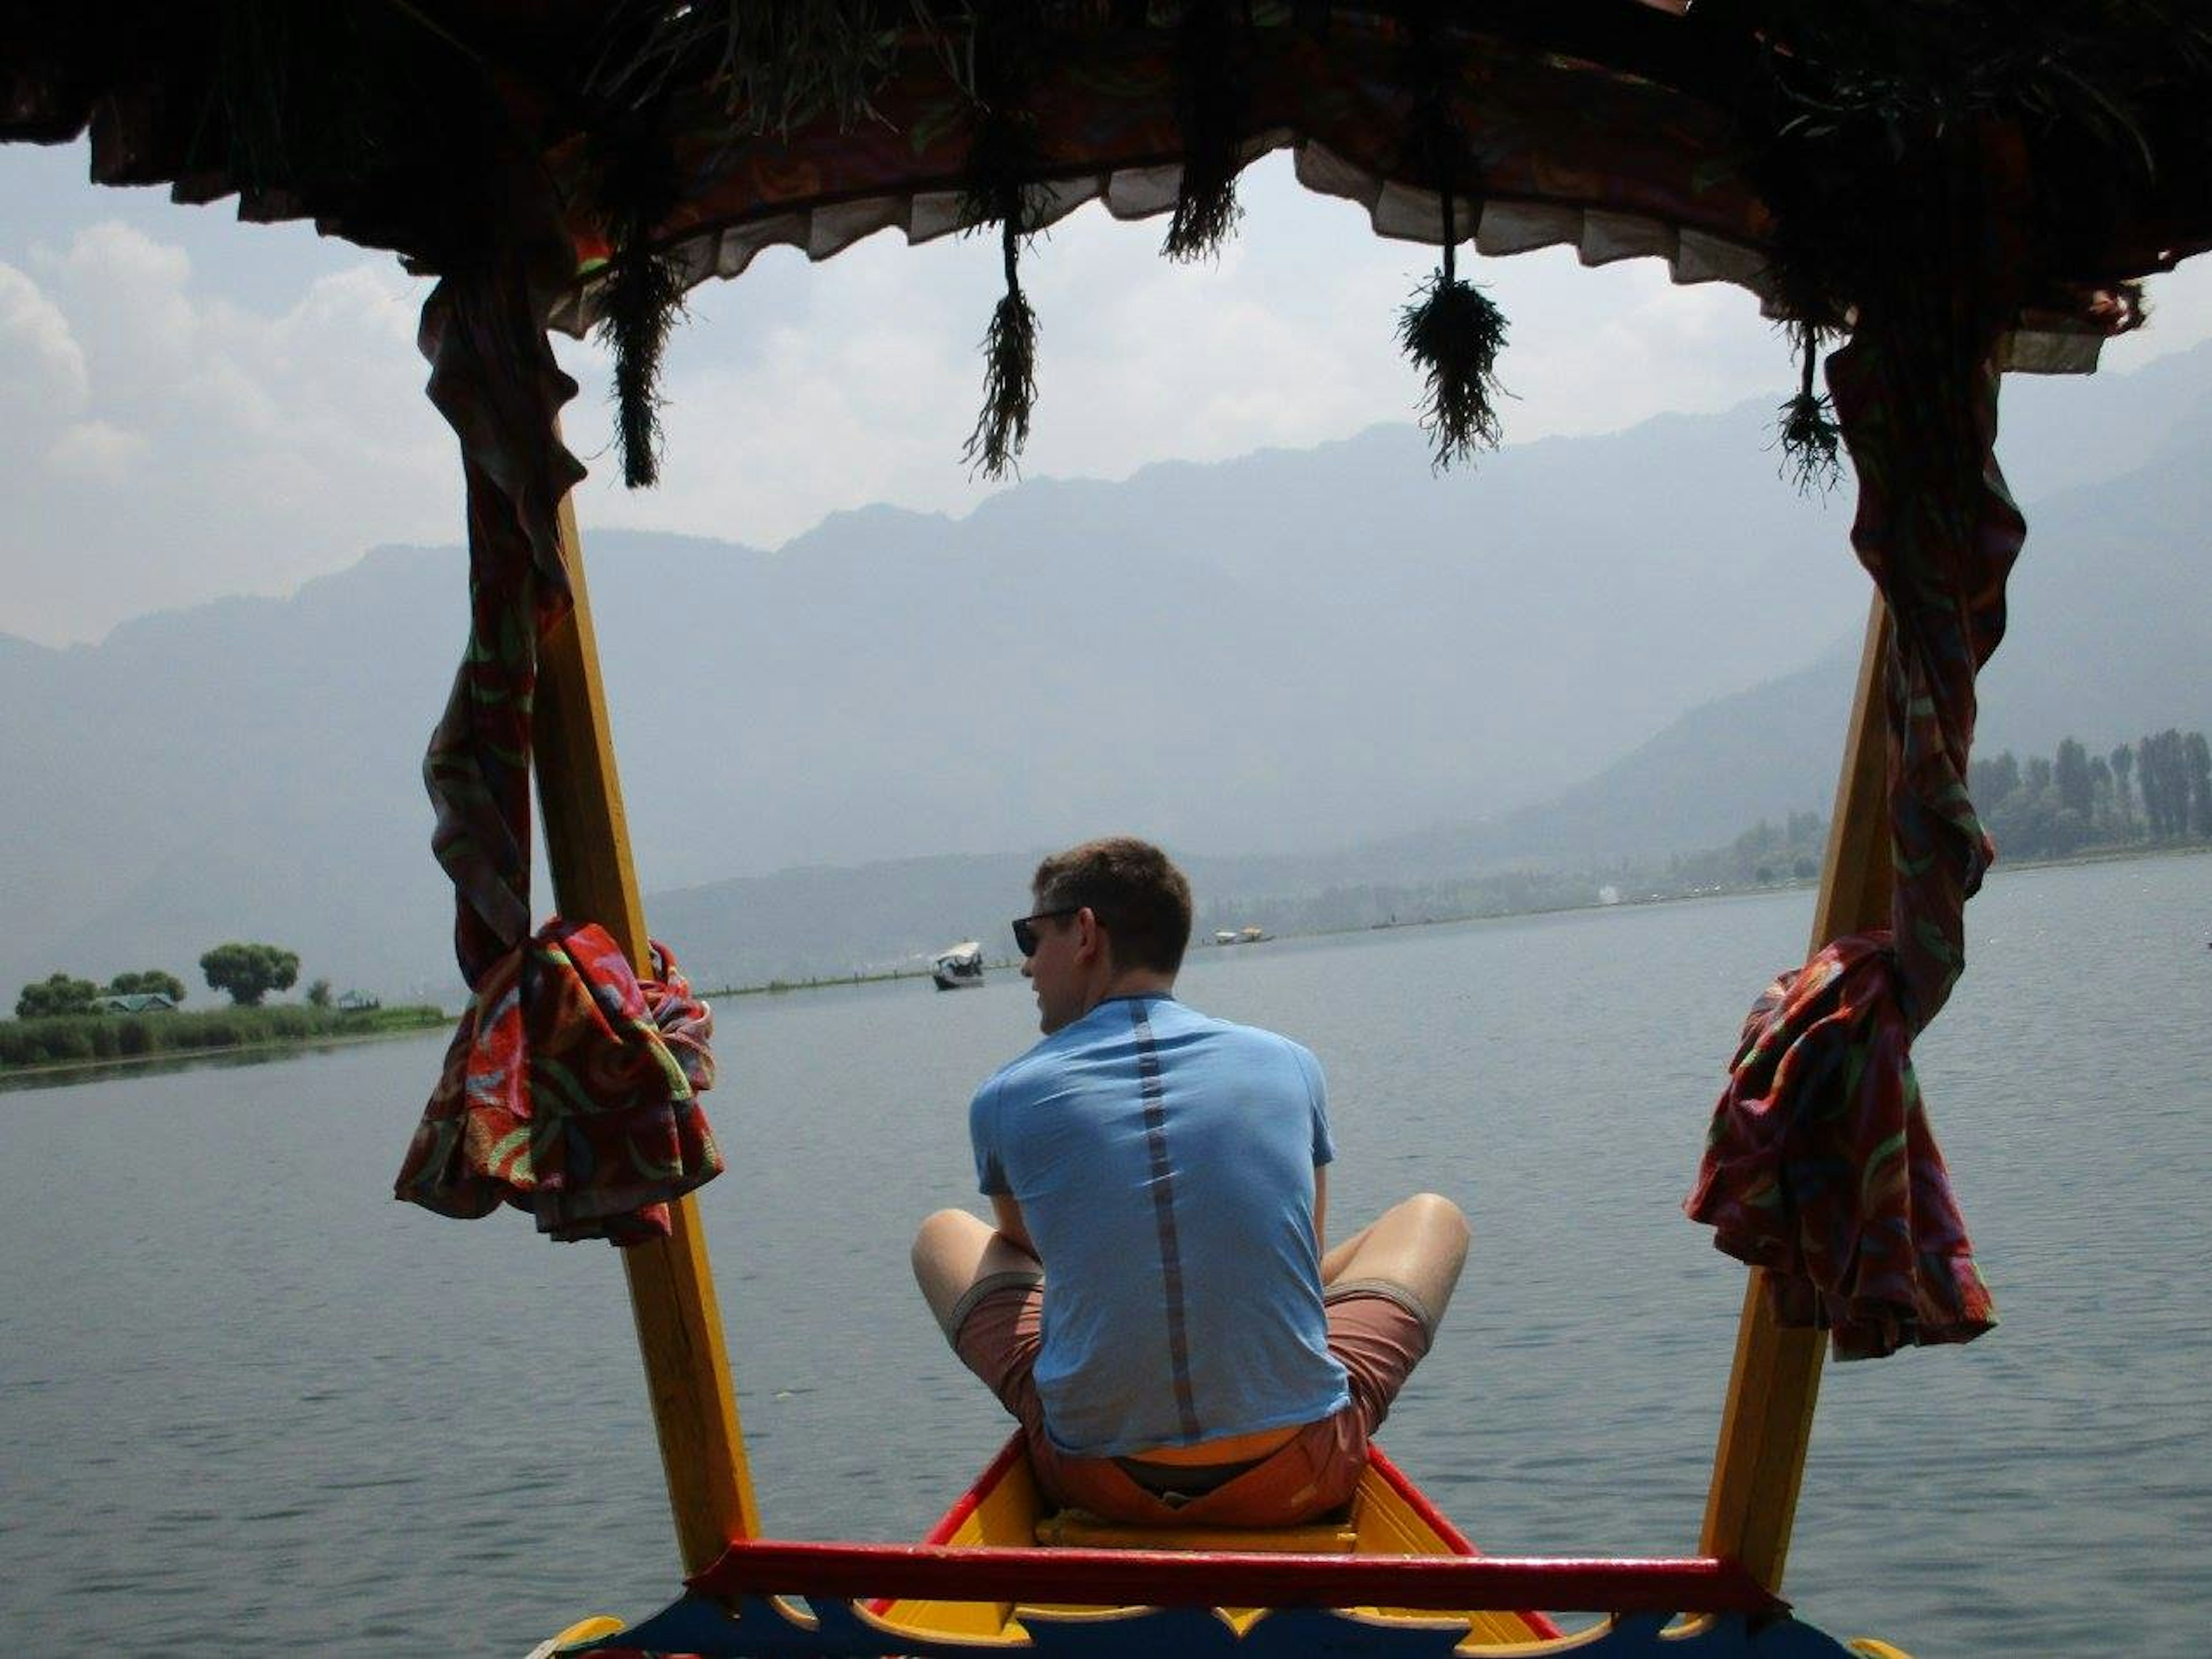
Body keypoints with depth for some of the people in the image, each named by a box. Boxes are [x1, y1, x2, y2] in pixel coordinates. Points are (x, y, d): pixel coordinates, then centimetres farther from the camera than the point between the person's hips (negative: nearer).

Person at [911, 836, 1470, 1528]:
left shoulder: (1005, 1099, 0)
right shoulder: (1290, 1066, 2)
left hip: (1097, 1479, 0)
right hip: (1297, 1480, 0)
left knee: (943, 1234, 26)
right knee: (1434, 1215, 25)